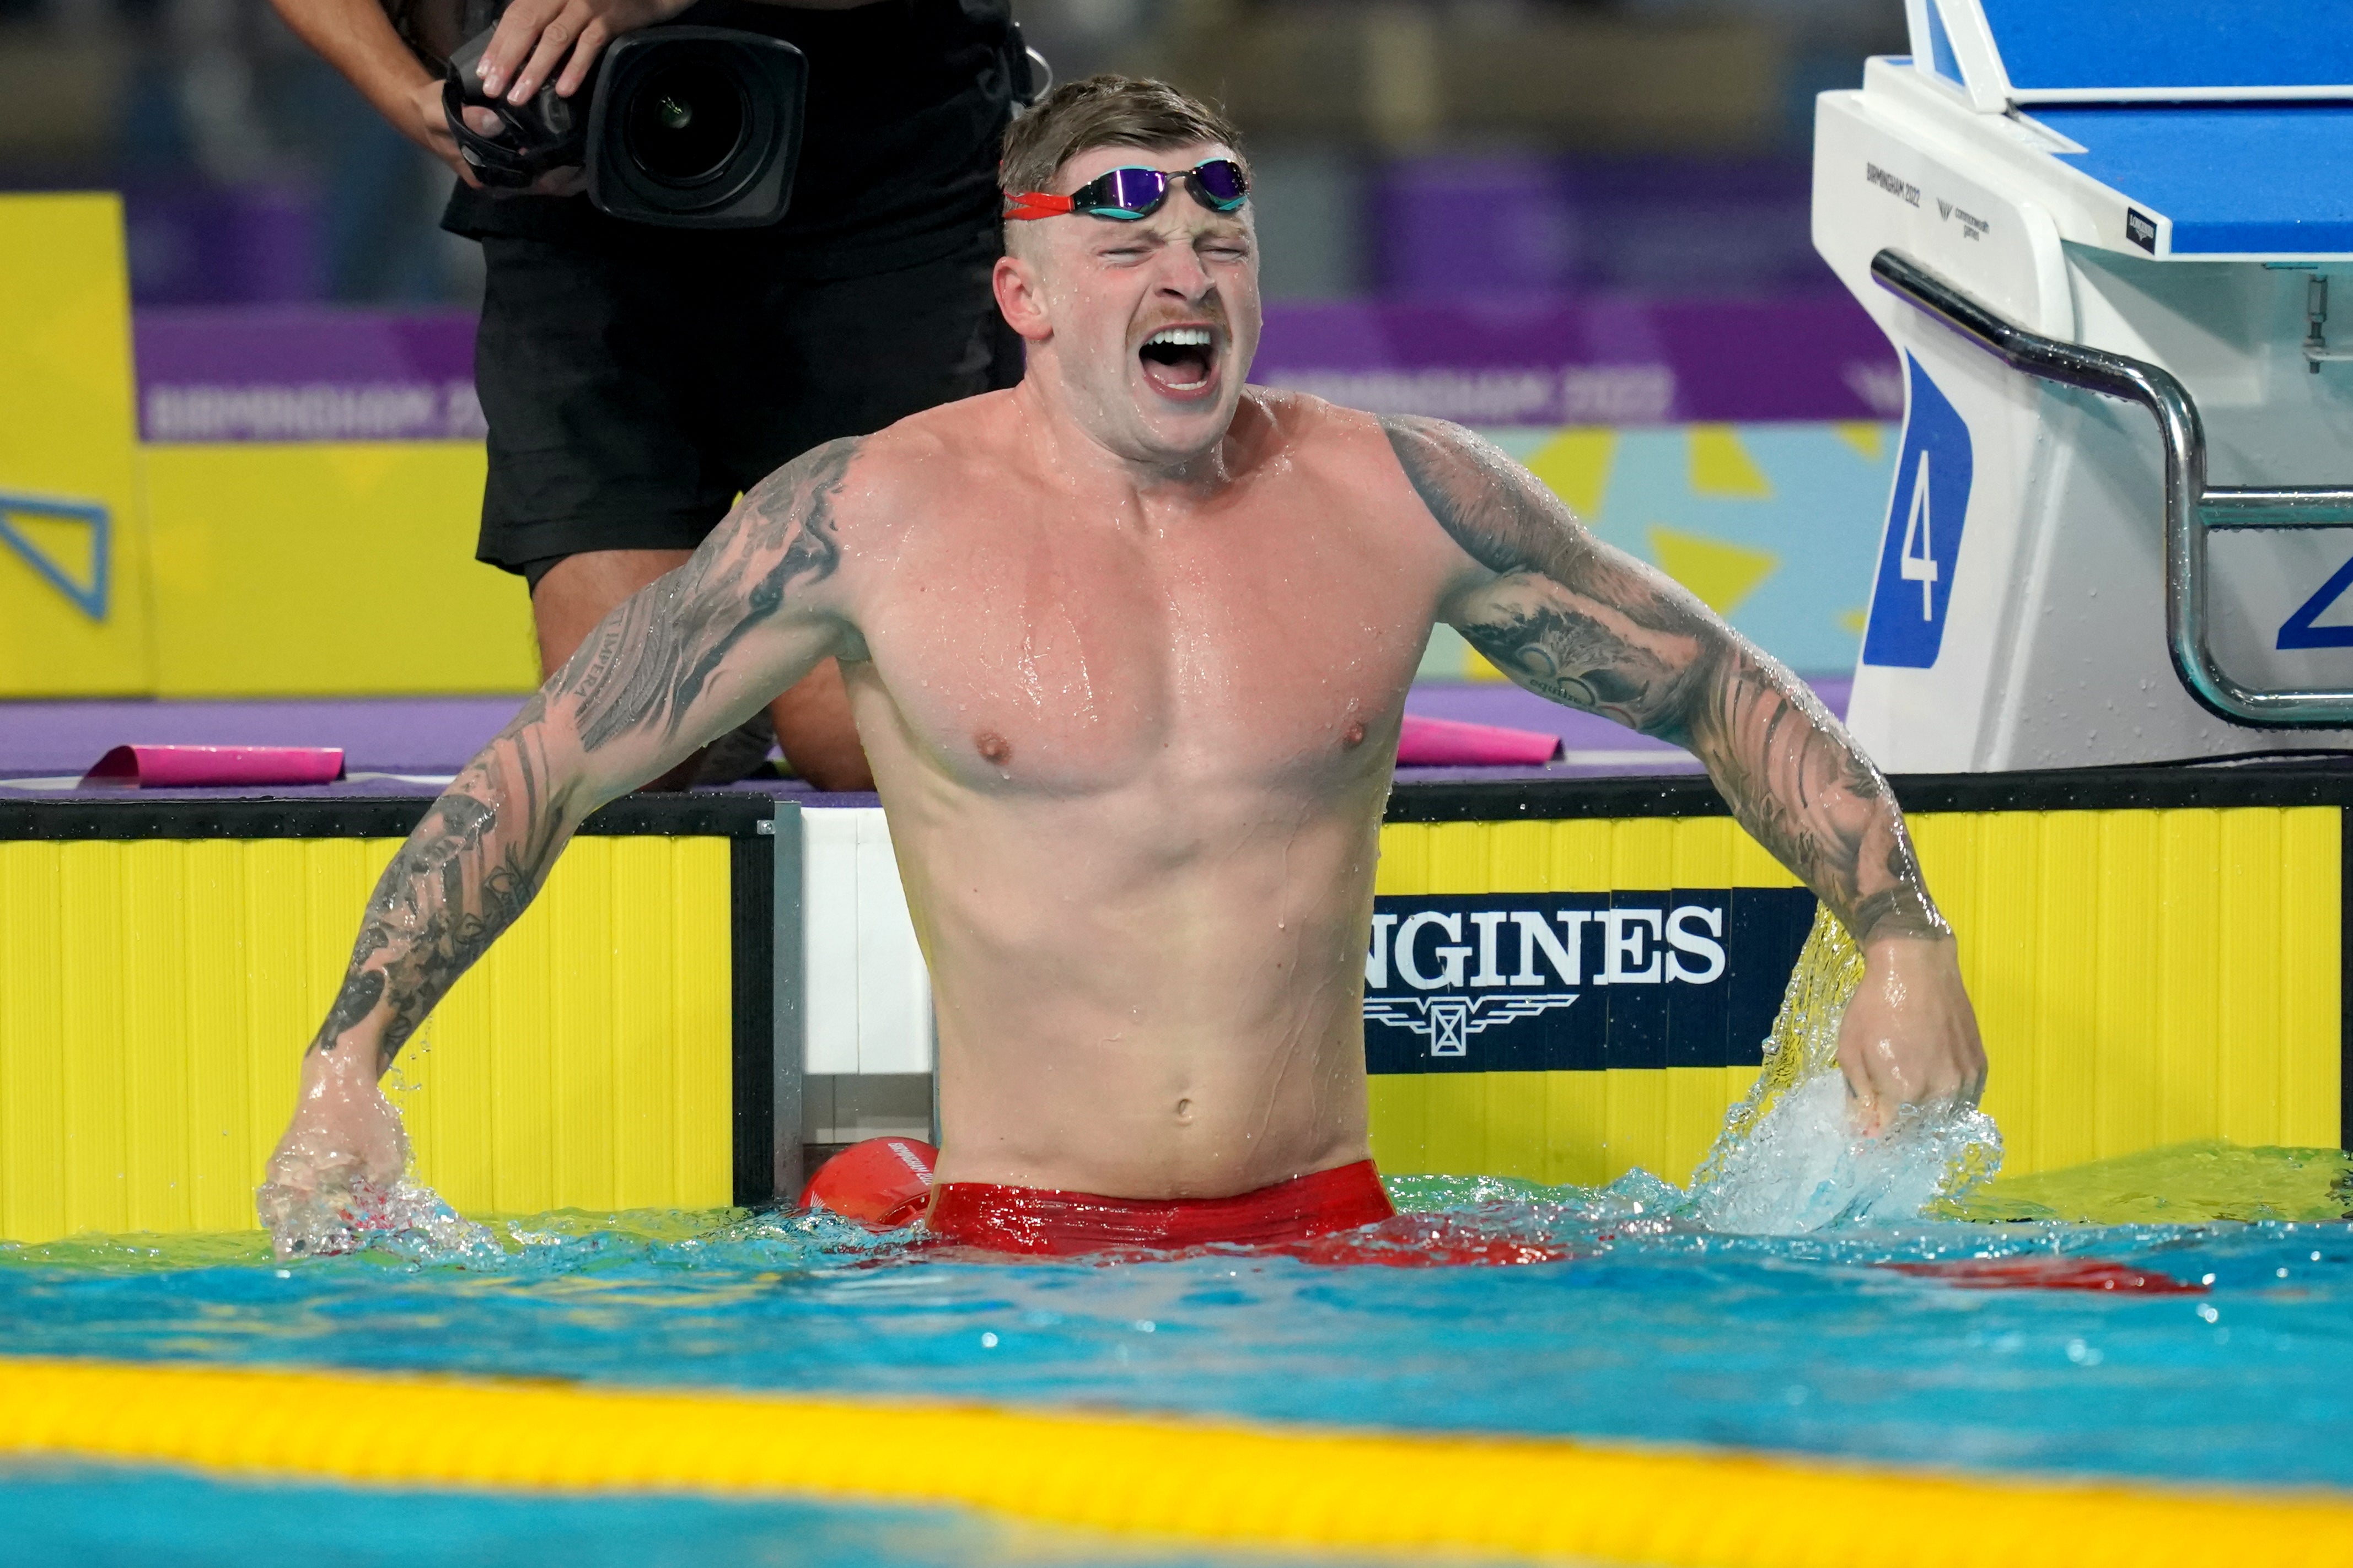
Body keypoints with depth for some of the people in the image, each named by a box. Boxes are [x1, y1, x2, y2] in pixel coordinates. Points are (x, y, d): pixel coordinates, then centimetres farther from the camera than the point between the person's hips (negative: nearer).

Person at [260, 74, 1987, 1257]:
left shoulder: (1390, 498, 7)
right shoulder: (873, 518, 0)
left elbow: (1730, 695, 18)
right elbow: (543, 768, 5)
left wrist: (1906, 943, 5)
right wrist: (348, 1065, -5)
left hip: (1330, 1238, 2)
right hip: (1015, 1254, -2)